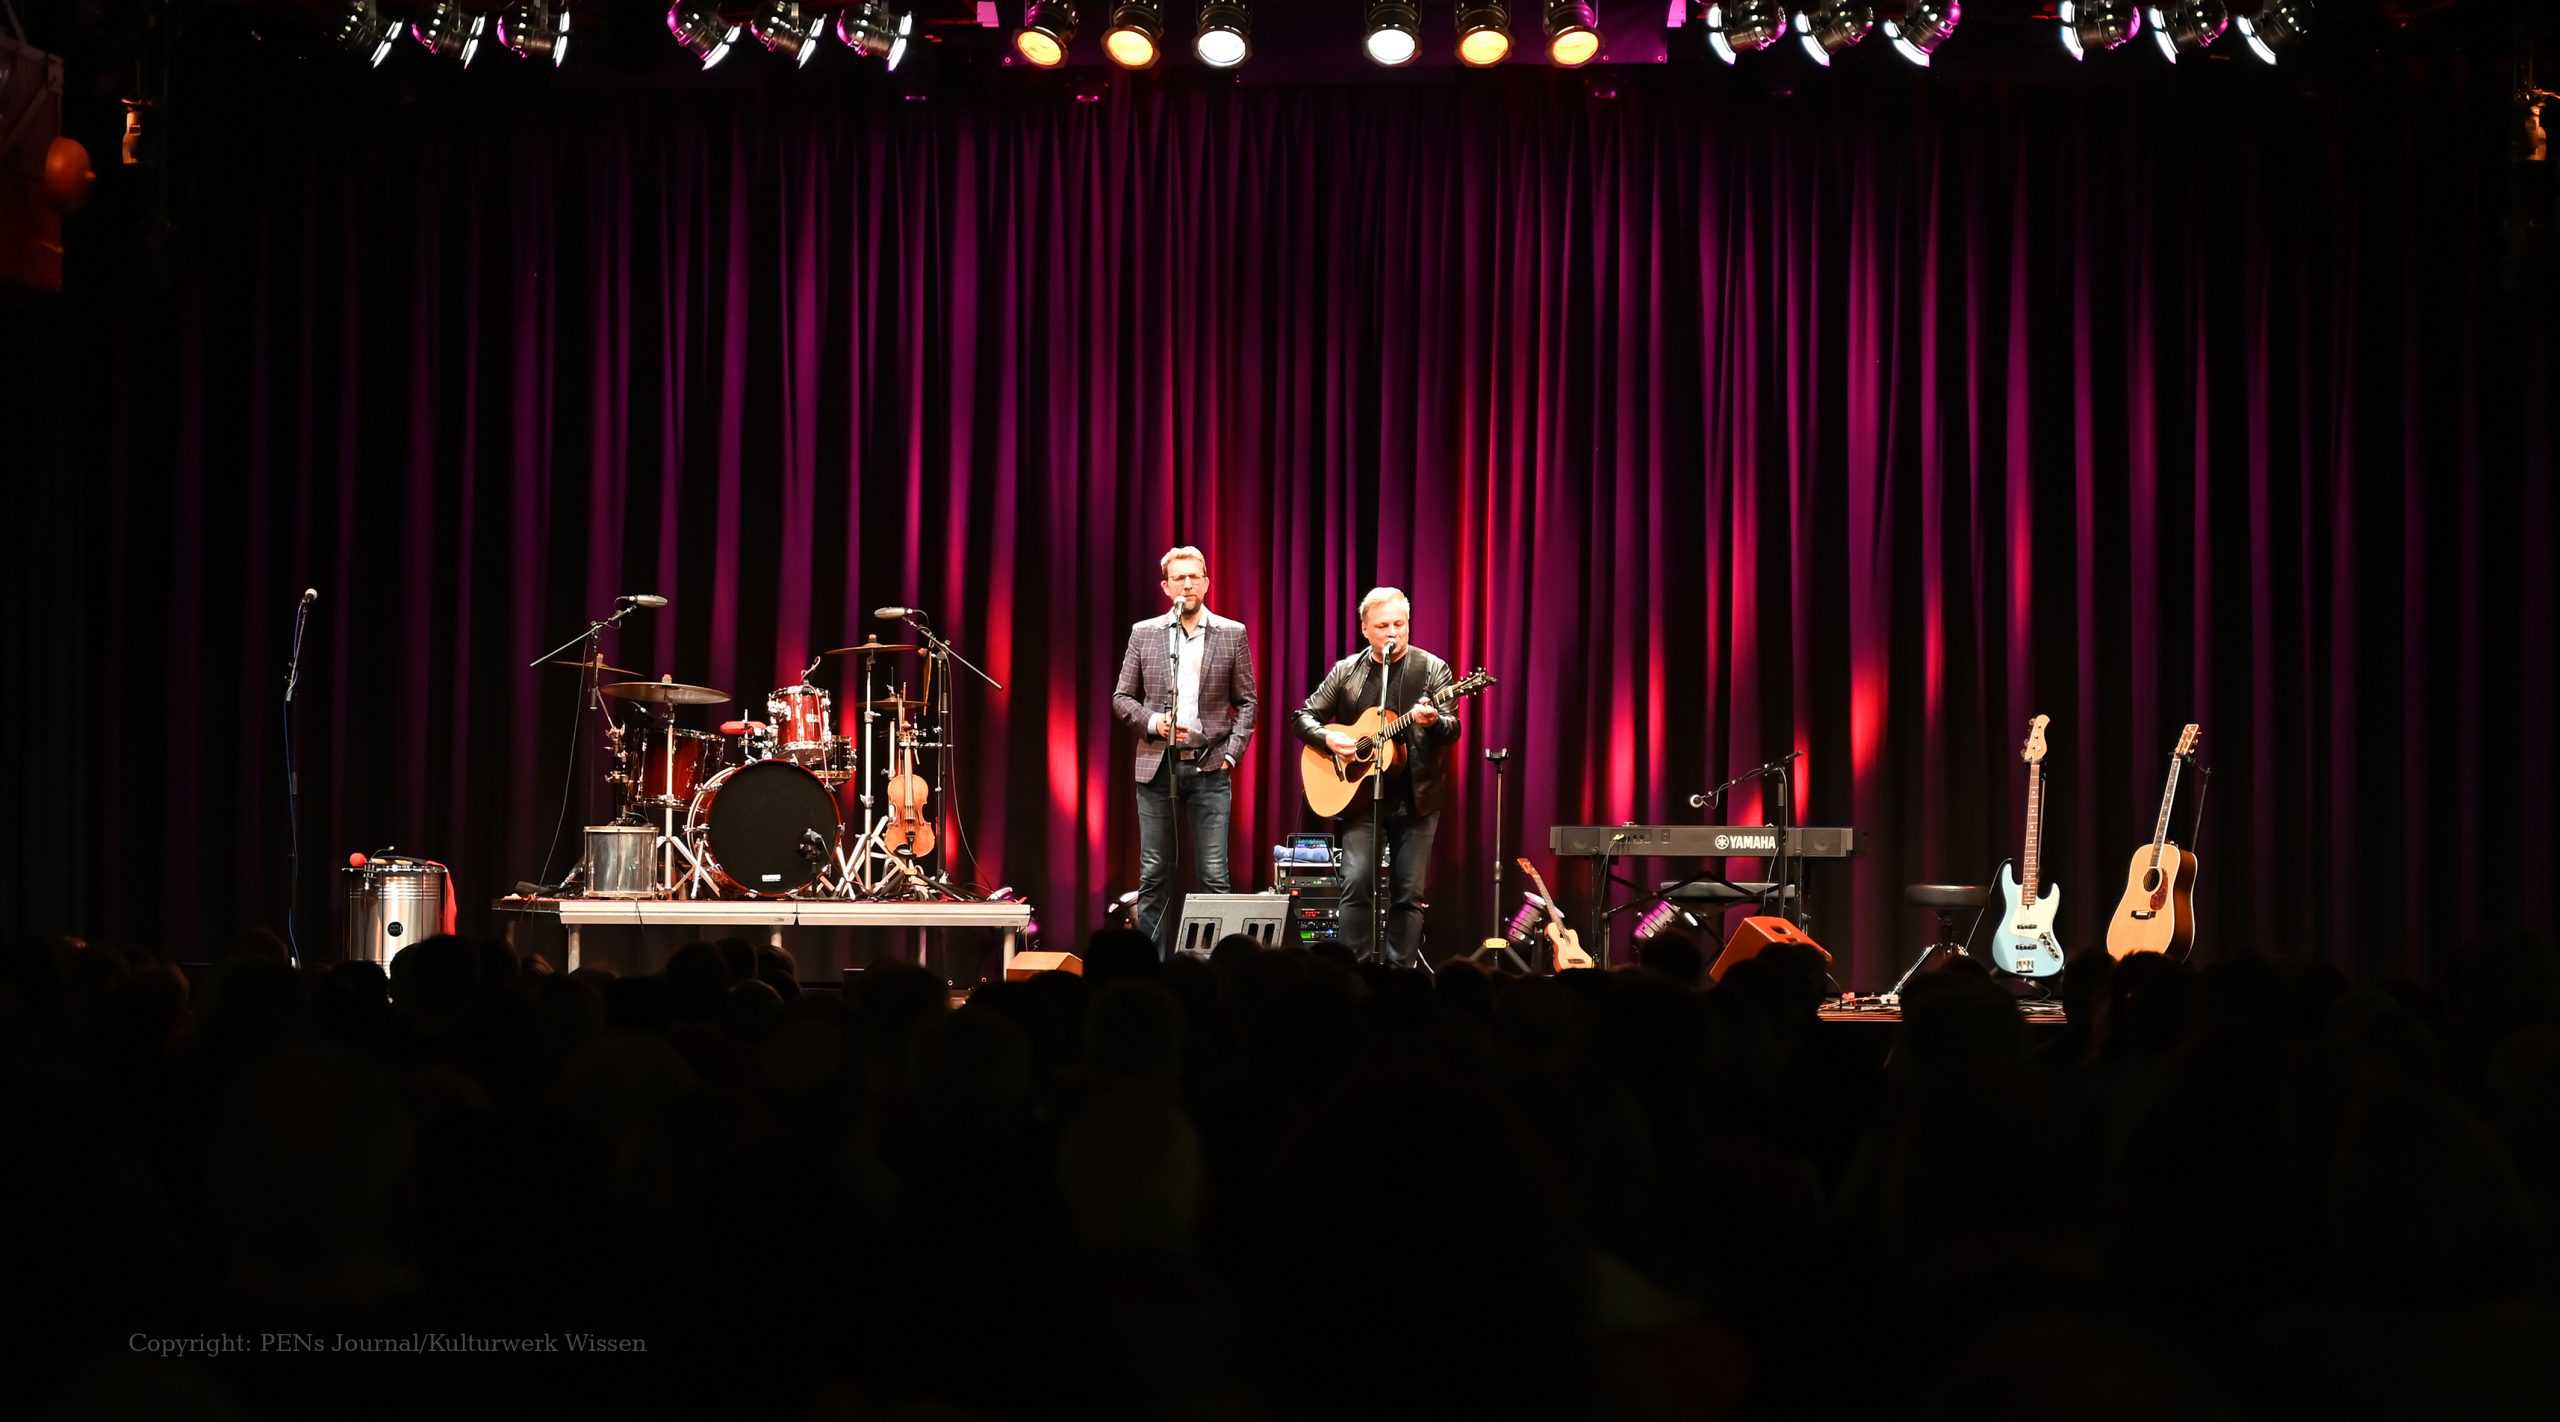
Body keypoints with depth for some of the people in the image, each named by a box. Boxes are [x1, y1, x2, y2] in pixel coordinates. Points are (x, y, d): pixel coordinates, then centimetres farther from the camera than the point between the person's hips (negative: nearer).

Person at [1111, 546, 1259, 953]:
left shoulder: (1232, 634, 5)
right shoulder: (1144, 633, 7)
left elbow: (1247, 702, 7)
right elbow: (1121, 698, 8)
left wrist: (1232, 752, -4)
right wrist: (1153, 722, -10)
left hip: (1210, 767, -1)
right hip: (1156, 765, 1)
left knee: (1214, 875, -3)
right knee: (1154, 874, 4)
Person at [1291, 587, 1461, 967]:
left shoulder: (1432, 668, 1)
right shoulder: (1345, 671, 7)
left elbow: (1452, 729, -8)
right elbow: (1305, 717, 11)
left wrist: (1433, 721, -31)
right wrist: (1328, 738, -9)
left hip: (1417, 796, -1)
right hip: (1360, 795, 1)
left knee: (1410, 892, 1)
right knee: (1356, 883, -9)